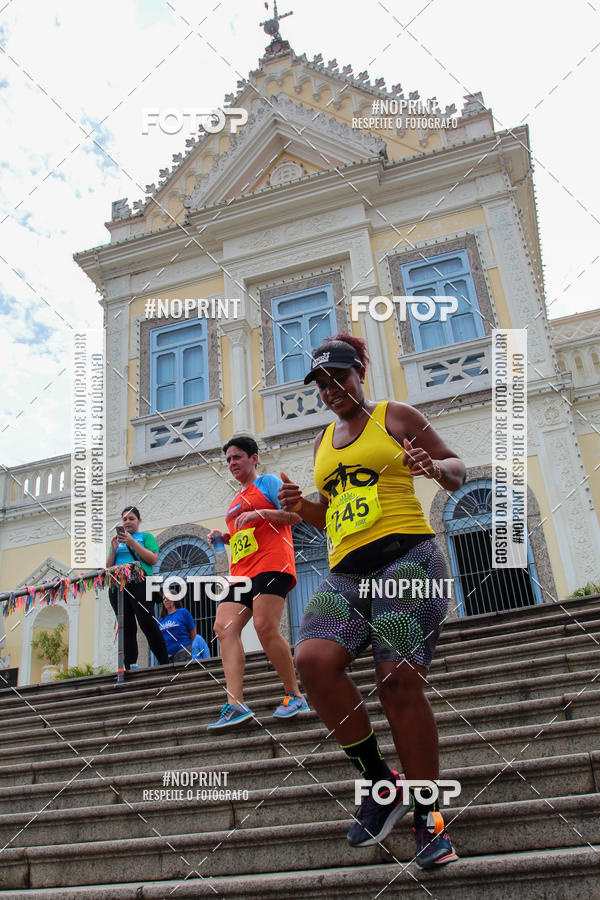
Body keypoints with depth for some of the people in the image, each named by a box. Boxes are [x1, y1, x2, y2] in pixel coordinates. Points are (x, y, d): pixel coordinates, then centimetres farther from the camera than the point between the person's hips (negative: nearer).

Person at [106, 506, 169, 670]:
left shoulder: (146, 536, 13)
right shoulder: (117, 540, 24)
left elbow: (153, 559, -4)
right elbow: (108, 568, 18)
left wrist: (132, 543, -9)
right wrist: (113, 549, 1)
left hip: (139, 584, -4)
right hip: (118, 586, 5)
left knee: (148, 624, -13)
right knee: (127, 628, 2)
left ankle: (164, 664, -12)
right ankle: (131, 667, 1)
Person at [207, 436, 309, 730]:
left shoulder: (268, 482, 6)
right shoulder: (236, 500, 30)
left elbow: (295, 514, -5)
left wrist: (260, 513, -15)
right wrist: (225, 537, 18)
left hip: (271, 563, -8)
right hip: (241, 571, 8)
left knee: (265, 627, -19)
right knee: (224, 627, -10)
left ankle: (295, 696, -3)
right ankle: (235, 704, -16)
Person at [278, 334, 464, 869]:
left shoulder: (394, 416, 10)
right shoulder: (323, 443, 24)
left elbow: (457, 472, 11)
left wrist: (435, 467, -12)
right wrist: (302, 507, 9)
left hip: (407, 556, -4)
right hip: (346, 573, 5)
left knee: (399, 680, -15)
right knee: (314, 658, -21)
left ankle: (427, 816, 4)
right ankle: (379, 783, -3)